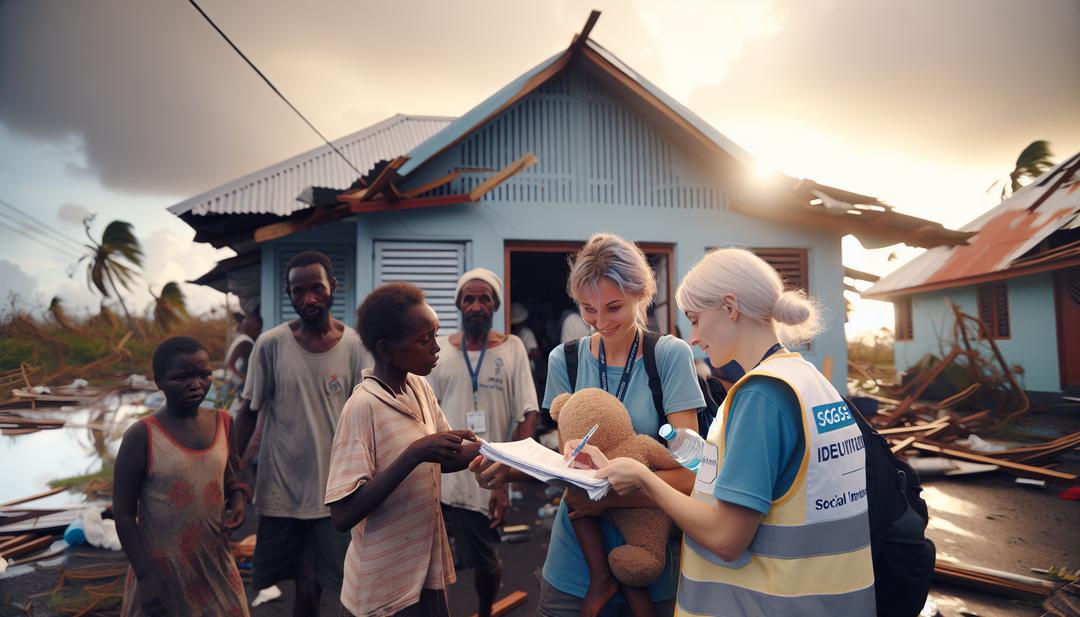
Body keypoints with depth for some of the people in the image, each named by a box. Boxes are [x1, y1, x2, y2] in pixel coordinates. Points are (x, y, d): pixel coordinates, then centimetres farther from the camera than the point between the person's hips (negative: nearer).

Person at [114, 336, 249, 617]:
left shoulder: (222, 423, -2)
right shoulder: (142, 436, -15)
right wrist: (146, 575, -12)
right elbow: (123, 512, -11)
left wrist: (238, 499, -7)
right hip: (162, 567, -4)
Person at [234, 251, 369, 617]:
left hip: (334, 490, 0)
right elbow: (249, 412, 2)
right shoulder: (270, 344, -8)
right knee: (304, 583, 13)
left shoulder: (354, 346, -6)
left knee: (313, 583, 10)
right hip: (280, 489, 0)